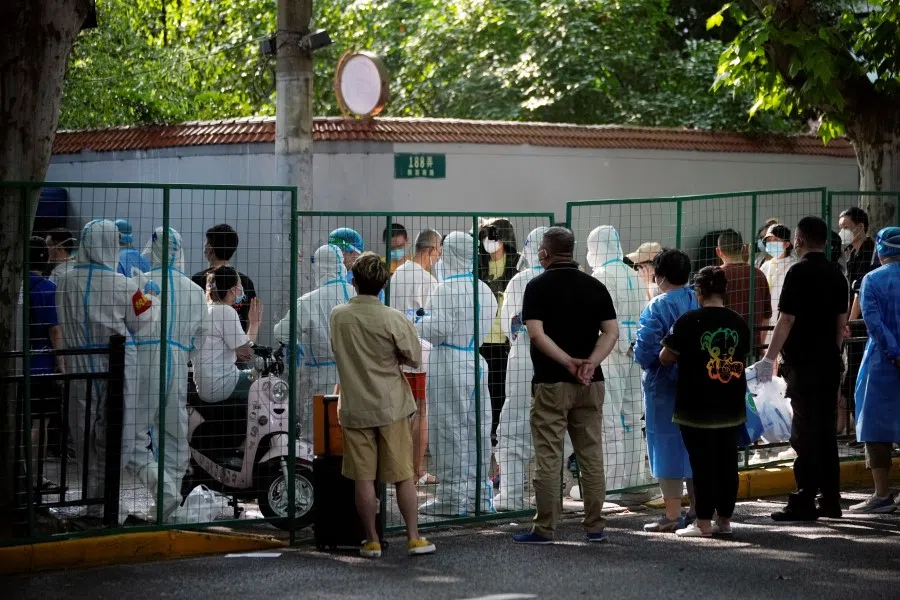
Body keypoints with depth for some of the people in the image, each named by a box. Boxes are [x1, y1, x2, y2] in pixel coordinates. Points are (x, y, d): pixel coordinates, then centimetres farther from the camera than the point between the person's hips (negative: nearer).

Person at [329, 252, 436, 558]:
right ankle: (414, 538, 8)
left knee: (364, 478, 5)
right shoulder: (394, 319, -13)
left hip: (354, 408, 2)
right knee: (404, 475, 6)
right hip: (390, 406, -2)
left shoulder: (338, 316, -2)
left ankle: (372, 541, 9)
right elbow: (413, 358, -4)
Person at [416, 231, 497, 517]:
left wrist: (419, 323, 2)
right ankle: (479, 495, 18)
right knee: (475, 429, 12)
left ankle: (452, 497, 1)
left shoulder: (447, 289, -15)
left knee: (449, 430, -2)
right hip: (476, 362, 7)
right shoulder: (484, 289, 9)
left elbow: (437, 329, -15)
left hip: (449, 364, -7)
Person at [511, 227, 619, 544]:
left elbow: (537, 333, -15)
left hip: (551, 383, -4)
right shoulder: (595, 286, 7)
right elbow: (611, 332, -1)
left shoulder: (538, 286, -5)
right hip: (590, 384, 4)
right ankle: (595, 526, 11)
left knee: (548, 457, 0)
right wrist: (590, 363, -11)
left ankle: (545, 528, 1)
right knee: (591, 455, 9)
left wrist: (568, 362, -16)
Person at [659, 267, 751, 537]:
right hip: (732, 407, 5)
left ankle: (703, 522, 2)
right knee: (727, 462, 11)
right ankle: (724, 519, 17)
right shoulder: (739, 323, 3)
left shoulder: (690, 321, -12)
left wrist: (685, 357, 15)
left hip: (697, 409, -5)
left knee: (702, 463, 0)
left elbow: (666, 357, -6)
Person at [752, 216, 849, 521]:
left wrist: (769, 359, -14)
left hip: (803, 363, -7)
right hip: (830, 363, 7)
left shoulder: (799, 273, -13)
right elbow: (841, 321, 14)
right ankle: (830, 501, 16)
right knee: (826, 430, 13)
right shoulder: (836, 273, 9)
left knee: (805, 433, -4)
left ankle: (804, 503, -3)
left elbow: (786, 321, -16)